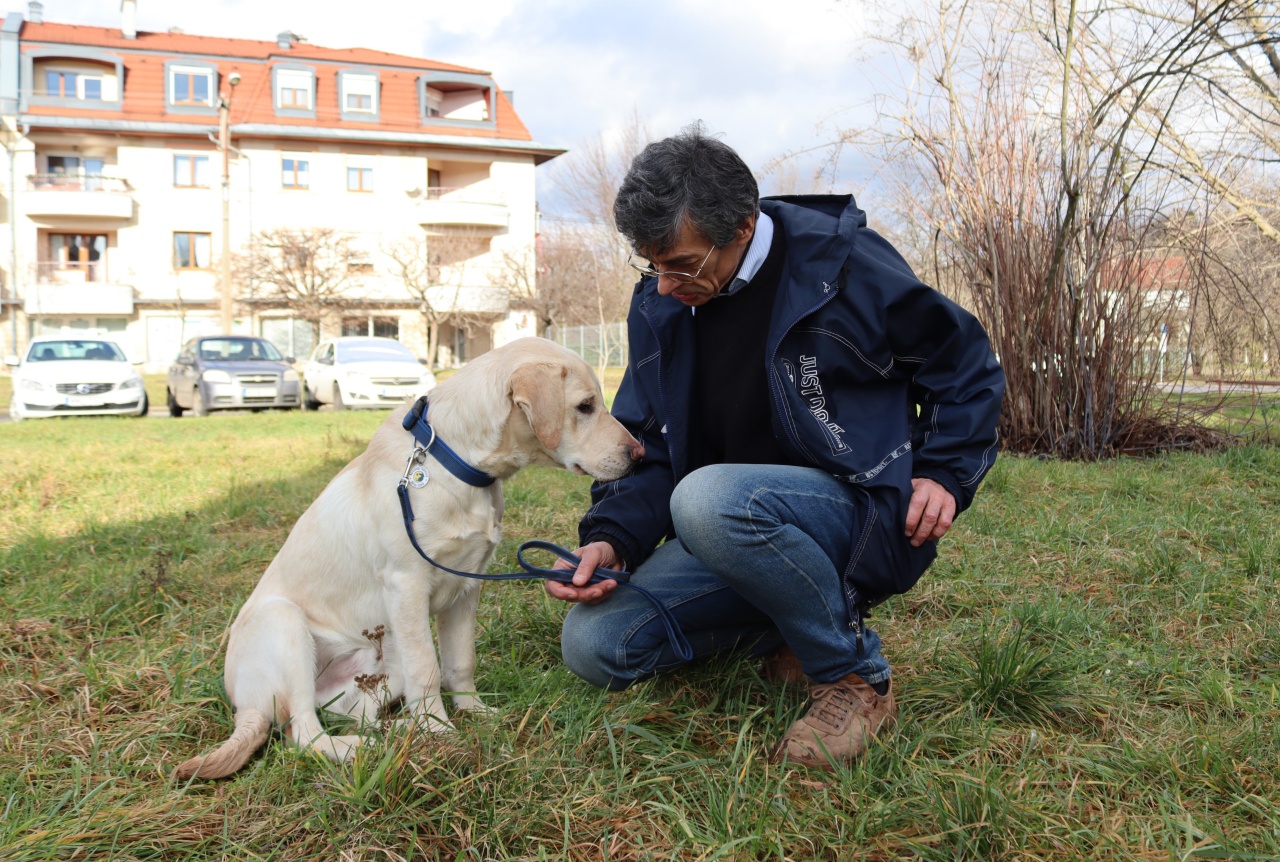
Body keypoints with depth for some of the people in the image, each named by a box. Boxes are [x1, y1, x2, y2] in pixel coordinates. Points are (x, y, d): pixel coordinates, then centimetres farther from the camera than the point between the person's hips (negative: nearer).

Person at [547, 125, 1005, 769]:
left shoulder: (842, 263, -13)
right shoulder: (659, 306, 3)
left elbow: (965, 363, -1)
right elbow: (651, 446, 6)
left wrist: (946, 473, -12)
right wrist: (612, 536, -11)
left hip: (864, 515, -6)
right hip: (731, 526, 6)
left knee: (710, 499, -38)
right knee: (592, 645, -7)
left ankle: (856, 677, -14)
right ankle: (800, 627, 9)